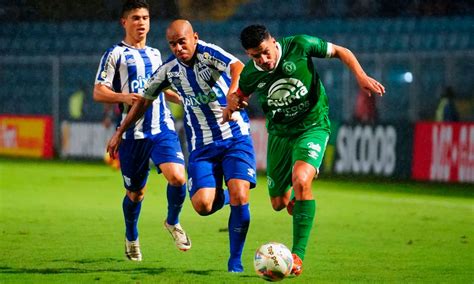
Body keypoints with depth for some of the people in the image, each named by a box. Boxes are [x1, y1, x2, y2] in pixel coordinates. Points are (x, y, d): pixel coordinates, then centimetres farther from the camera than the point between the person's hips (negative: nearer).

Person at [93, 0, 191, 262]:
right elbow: (98, 93, -5)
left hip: (162, 129, 3)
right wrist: (123, 97, -21)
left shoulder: (155, 54, 18)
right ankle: (131, 239, 33)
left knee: (177, 177, -19)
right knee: (135, 193, 6)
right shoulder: (115, 54, 0)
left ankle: (173, 222, 8)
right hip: (132, 134, -3)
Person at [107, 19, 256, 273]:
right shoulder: (169, 69, 2)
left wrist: (233, 93, -53)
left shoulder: (207, 53, -12)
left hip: (235, 138, -3)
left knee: (239, 196, -18)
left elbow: (238, 68, -33)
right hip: (201, 146, 3)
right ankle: (221, 196, 22)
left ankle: (235, 260, 1)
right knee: (202, 204, -17)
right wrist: (120, 132, 21)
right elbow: (145, 99, 18)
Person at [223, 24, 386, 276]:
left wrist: (361, 77, -17)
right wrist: (231, 105, -12)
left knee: (301, 181, -29)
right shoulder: (250, 75, -10)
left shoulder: (299, 46, -17)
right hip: (279, 133, 4)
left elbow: (341, 52, -3)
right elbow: (237, 95, 12)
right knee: (279, 203, 6)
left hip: (313, 126, -4)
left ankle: (298, 254, -26)